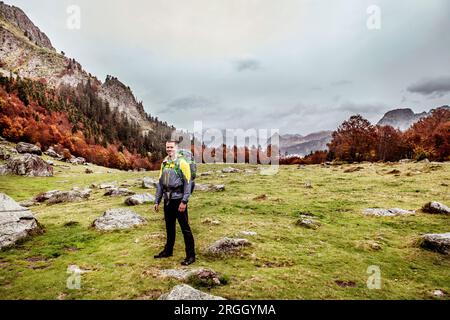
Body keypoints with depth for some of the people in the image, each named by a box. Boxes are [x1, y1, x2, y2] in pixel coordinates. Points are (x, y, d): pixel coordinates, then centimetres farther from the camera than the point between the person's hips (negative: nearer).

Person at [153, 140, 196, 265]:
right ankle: (168, 251, 34)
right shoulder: (164, 163, 11)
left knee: (185, 228, 0)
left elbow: (188, 183, -13)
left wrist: (184, 201, -19)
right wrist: (157, 201, 12)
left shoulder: (182, 163, -9)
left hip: (178, 200, -6)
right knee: (169, 227, 19)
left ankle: (191, 255, 8)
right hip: (167, 200, 6)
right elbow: (160, 183, 15)